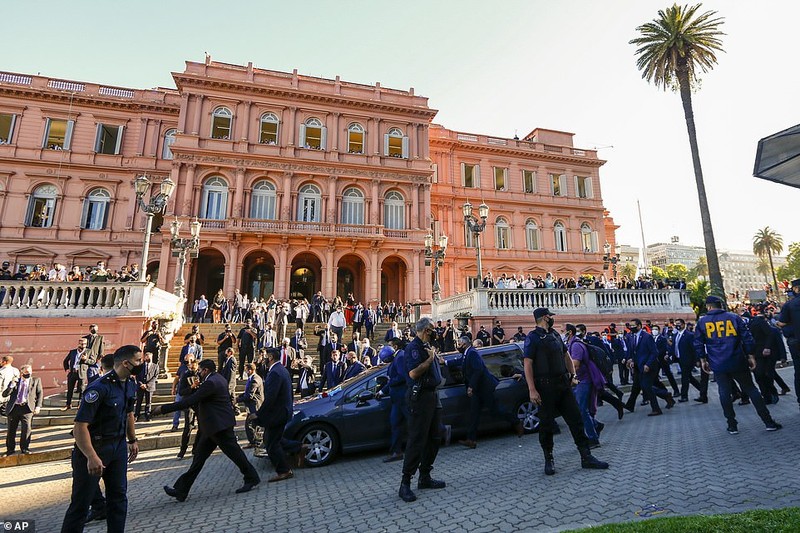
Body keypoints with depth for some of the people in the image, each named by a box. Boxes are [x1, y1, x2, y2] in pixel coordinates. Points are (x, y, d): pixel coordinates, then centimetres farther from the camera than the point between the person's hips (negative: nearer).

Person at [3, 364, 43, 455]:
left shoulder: (36, 380, 13)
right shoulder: (14, 382, 14)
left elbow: (40, 394, 8)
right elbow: (4, 394, 6)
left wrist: (38, 406, -4)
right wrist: (12, 385, -10)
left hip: (27, 407, -2)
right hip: (13, 408, 2)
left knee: (26, 427, -15)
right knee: (11, 430, 5)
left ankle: (25, 448, -1)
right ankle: (10, 449, 24)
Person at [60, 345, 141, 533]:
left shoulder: (130, 385, 2)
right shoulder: (100, 388, -25)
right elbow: (80, 425, -26)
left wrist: (133, 440, 20)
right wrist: (91, 457, -29)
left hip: (118, 446, 8)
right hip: (93, 447, -7)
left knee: (119, 496, 13)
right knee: (82, 501, 4)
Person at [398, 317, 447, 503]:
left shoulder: (427, 347, 14)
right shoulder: (413, 347, -15)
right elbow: (413, 373, -27)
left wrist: (437, 359, 9)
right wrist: (430, 359, -18)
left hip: (433, 396, 10)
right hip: (420, 397, -10)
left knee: (434, 438, 15)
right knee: (417, 441, -6)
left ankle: (425, 477, 27)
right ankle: (405, 484, 5)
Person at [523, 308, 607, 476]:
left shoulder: (555, 334, 14)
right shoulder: (533, 337, -9)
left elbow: (566, 355, 25)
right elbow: (527, 364, -15)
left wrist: (572, 375, 13)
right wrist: (532, 390, -20)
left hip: (563, 384, 7)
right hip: (545, 387, -7)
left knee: (575, 419, 8)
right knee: (546, 424, 4)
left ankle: (586, 457, 18)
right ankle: (549, 460, 19)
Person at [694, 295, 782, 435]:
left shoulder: (702, 322, 0)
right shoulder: (734, 317, 1)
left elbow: (698, 343, 1)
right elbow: (747, 337, 0)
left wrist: (703, 360, 11)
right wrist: (750, 356, 7)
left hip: (718, 364, -1)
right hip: (738, 361, 1)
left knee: (724, 393, 6)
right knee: (751, 389, 11)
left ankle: (732, 425, 12)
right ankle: (769, 422, 13)